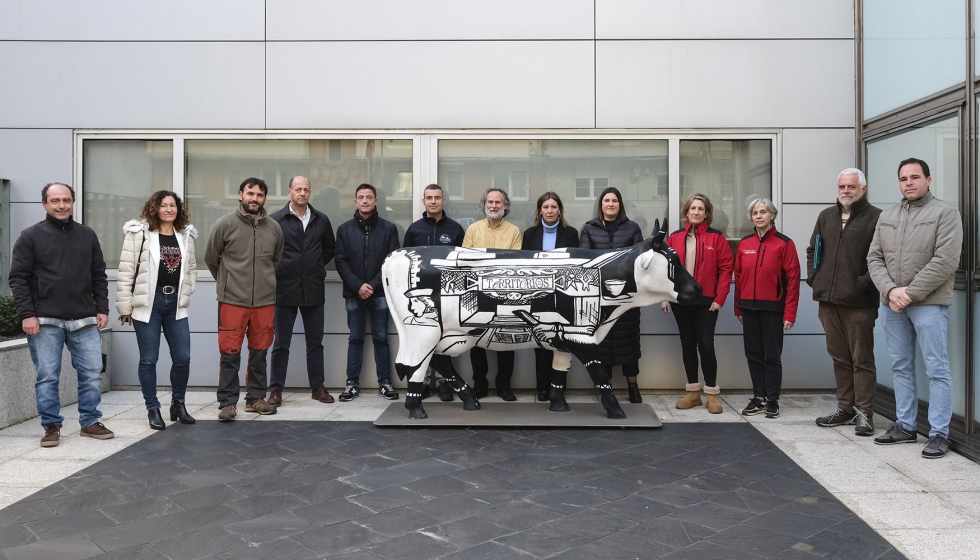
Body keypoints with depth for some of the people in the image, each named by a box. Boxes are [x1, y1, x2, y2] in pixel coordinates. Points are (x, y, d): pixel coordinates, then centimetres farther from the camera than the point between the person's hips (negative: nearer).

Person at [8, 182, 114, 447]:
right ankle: (51, 426, 15)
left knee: (92, 373, 3)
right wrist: (27, 314, -9)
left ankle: (90, 422, 16)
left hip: (84, 320, 3)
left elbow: (99, 276, 14)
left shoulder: (87, 235, 12)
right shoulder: (30, 236, 2)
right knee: (47, 376, 2)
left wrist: (102, 309, 6)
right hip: (45, 322, -2)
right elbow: (18, 278, -1)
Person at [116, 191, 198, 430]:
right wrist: (125, 307, -6)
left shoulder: (186, 235, 9)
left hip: (175, 303, 4)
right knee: (149, 359, 4)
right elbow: (126, 272, -5)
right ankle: (153, 409, 16)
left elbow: (191, 268, 16)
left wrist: (185, 295, 5)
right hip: (148, 303, -4)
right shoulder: (139, 233, -5)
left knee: (183, 357, 3)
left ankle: (178, 404, 23)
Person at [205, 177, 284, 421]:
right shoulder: (225, 224, -3)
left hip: (265, 301, 3)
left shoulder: (274, 228, 6)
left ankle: (255, 398, 23)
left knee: (259, 353, 11)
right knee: (230, 354, 0)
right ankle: (228, 402, 10)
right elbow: (211, 259, 8)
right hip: (232, 301, -3)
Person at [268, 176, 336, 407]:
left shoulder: (321, 220, 6)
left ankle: (317, 387, 21)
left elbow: (329, 248, 17)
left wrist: (316, 268, 8)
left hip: (313, 290, 3)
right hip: (285, 290, -3)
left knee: (315, 342, 11)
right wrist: (278, 272, -3)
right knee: (281, 344, 6)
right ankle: (276, 390, 14)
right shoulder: (276, 220, -5)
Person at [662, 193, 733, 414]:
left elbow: (726, 268, -5)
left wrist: (720, 298, -11)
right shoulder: (674, 238, 6)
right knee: (687, 344, 9)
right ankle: (693, 391, 19)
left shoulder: (717, 237, -1)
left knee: (706, 345, -5)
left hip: (706, 301, -3)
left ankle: (712, 393, 8)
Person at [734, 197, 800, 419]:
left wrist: (789, 314, -11)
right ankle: (758, 398, 20)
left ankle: (772, 401, 13)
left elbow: (793, 280, -7)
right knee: (753, 355, 9)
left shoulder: (784, 243, -5)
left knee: (772, 355, 3)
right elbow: (738, 277, 10)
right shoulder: (744, 243, 7)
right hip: (749, 308, 4)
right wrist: (738, 308, 8)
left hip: (772, 309, -4)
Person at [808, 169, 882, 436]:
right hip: (828, 300, 6)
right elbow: (812, 250, 21)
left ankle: (863, 412, 9)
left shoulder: (876, 217, -3)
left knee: (861, 358, 1)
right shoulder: (826, 216, 16)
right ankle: (845, 407, 23)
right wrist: (813, 277, 9)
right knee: (839, 356, 13)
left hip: (859, 303, -6)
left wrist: (867, 283, -15)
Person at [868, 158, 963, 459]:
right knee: (901, 367, 12)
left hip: (928, 303, -5)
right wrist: (890, 290, -9)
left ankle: (939, 434, 6)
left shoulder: (945, 212, -3)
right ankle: (905, 426, 21)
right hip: (891, 304, 6)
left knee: (937, 369, -2)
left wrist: (910, 293, -15)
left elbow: (945, 261, -13)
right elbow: (874, 258, 8)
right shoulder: (886, 216, 13)